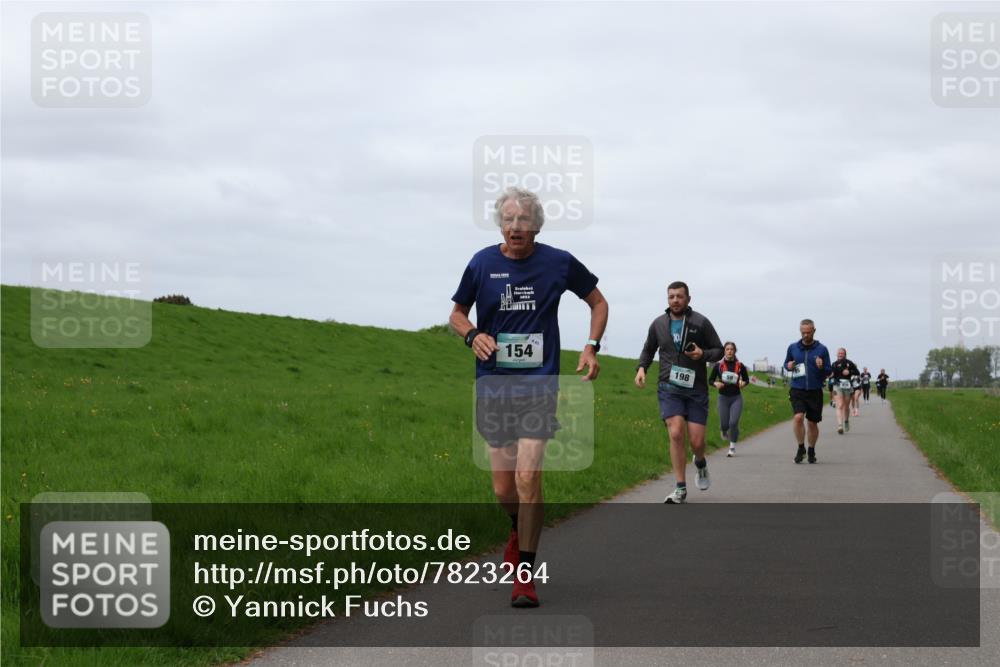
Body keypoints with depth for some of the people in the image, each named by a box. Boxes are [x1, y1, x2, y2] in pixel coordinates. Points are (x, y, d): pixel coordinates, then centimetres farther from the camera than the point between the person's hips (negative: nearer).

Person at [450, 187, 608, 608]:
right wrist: (473, 335, -9)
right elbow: (456, 314, 13)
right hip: (494, 383, 2)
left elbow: (598, 303, 15)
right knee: (503, 488, 5)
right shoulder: (483, 263, 1)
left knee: (527, 478, -15)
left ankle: (525, 577, -6)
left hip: (539, 382, -2)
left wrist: (591, 347, 1)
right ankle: (519, 530, 41)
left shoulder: (558, 263, -1)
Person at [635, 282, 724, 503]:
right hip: (669, 388, 1)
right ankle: (680, 489, -7)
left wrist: (703, 354, -16)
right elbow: (648, 350, 21)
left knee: (697, 441, -3)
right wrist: (641, 368, 2)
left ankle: (700, 463, 35)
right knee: (676, 434, -15)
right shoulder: (658, 324, 5)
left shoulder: (701, 323, -2)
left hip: (696, 389, -1)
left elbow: (719, 350, 5)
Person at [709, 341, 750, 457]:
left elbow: (746, 379, 11)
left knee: (734, 422, -13)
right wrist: (716, 383, -16)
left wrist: (743, 383, -11)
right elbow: (710, 380, 5)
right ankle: (724, 432, 41)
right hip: (723, 397, 1)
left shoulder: (740, 366, -1)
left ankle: (733, 447, 3)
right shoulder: (718, 366, -2)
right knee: (724, 424, 2)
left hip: (736, 397, -1)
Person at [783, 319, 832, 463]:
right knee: (798, 417, -20)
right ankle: (801, 447, -1)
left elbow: (828, 372, 2)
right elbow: (786, 363, 20)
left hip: (815, 391, 0)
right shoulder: (793, 348, 5)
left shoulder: (822, 349, 0)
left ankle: (811, 450, 30)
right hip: (797, 390, 0)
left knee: (812, 423, 9)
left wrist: (821, 367, -20)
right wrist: (788, 366, -4)